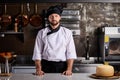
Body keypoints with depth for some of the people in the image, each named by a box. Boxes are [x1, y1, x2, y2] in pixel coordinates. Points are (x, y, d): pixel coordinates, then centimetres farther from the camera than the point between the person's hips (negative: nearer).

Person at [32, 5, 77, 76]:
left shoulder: (67, 32, 2)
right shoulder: (41, 33, 3)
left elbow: (71, 53, -2)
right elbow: (37, 53, 0)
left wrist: (69, 69, -13)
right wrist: (38, 69, -10)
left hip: (62, 67, 0)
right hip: (46, 67, 0)